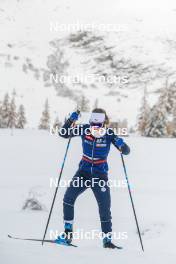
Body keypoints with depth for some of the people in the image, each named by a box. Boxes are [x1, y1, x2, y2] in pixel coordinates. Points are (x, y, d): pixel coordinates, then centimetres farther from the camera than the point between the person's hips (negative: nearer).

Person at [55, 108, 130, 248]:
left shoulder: (109, 134, -10)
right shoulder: (85, 129, -7)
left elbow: (126, 151, -11)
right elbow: (63, 134, -7)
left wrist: (121, 144, -34)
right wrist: (71, 120, -23)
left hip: (100, 173, -1)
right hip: (84, 171, 1)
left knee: (105, 206, -6)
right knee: (68, 197, -14)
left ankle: (107, 239, 7)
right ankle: (68, 234, -5)